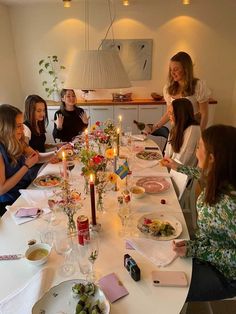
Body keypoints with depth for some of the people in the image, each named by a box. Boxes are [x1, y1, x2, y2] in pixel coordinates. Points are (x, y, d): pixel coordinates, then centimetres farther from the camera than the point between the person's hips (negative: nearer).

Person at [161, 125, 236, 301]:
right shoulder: (219, 180, -15)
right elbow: (206, 174, 12)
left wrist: (195, 250, -27)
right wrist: (178, 167, 21)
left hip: (221, 273, -6)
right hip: (204, 248, 6)